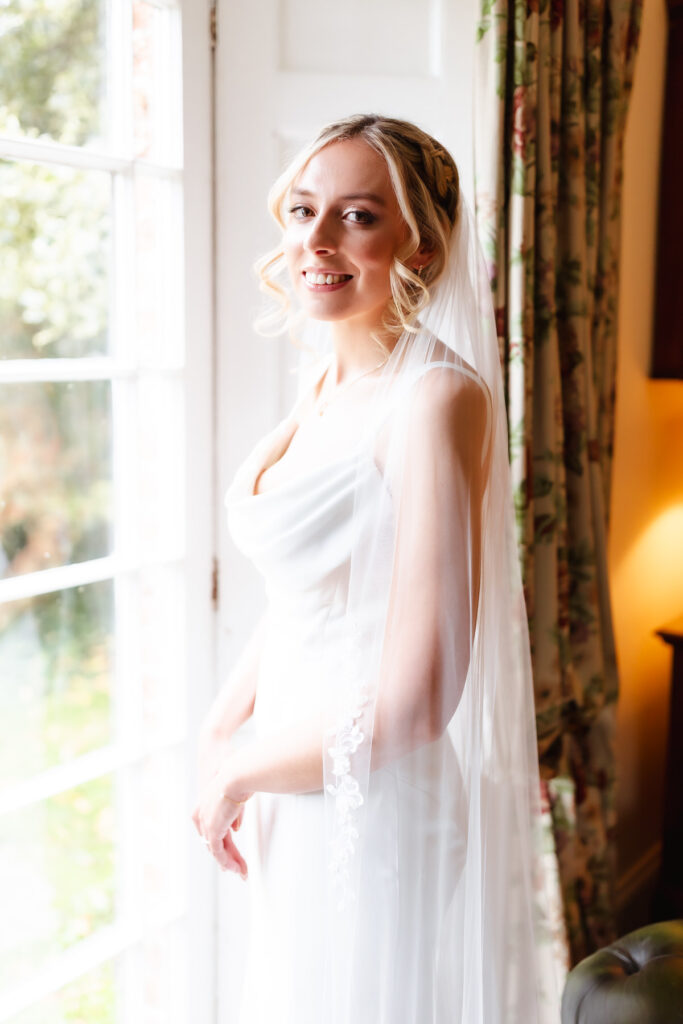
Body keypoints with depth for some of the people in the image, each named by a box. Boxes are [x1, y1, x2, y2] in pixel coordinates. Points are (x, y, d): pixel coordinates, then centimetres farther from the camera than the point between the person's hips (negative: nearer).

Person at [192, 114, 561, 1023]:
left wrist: (236, 772, -12)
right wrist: (220, 725, 6)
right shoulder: (326, 383, 3)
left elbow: (413, 705, -26)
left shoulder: (439, 397, -22)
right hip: (302, 797, 8)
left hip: (382, 811, -8)